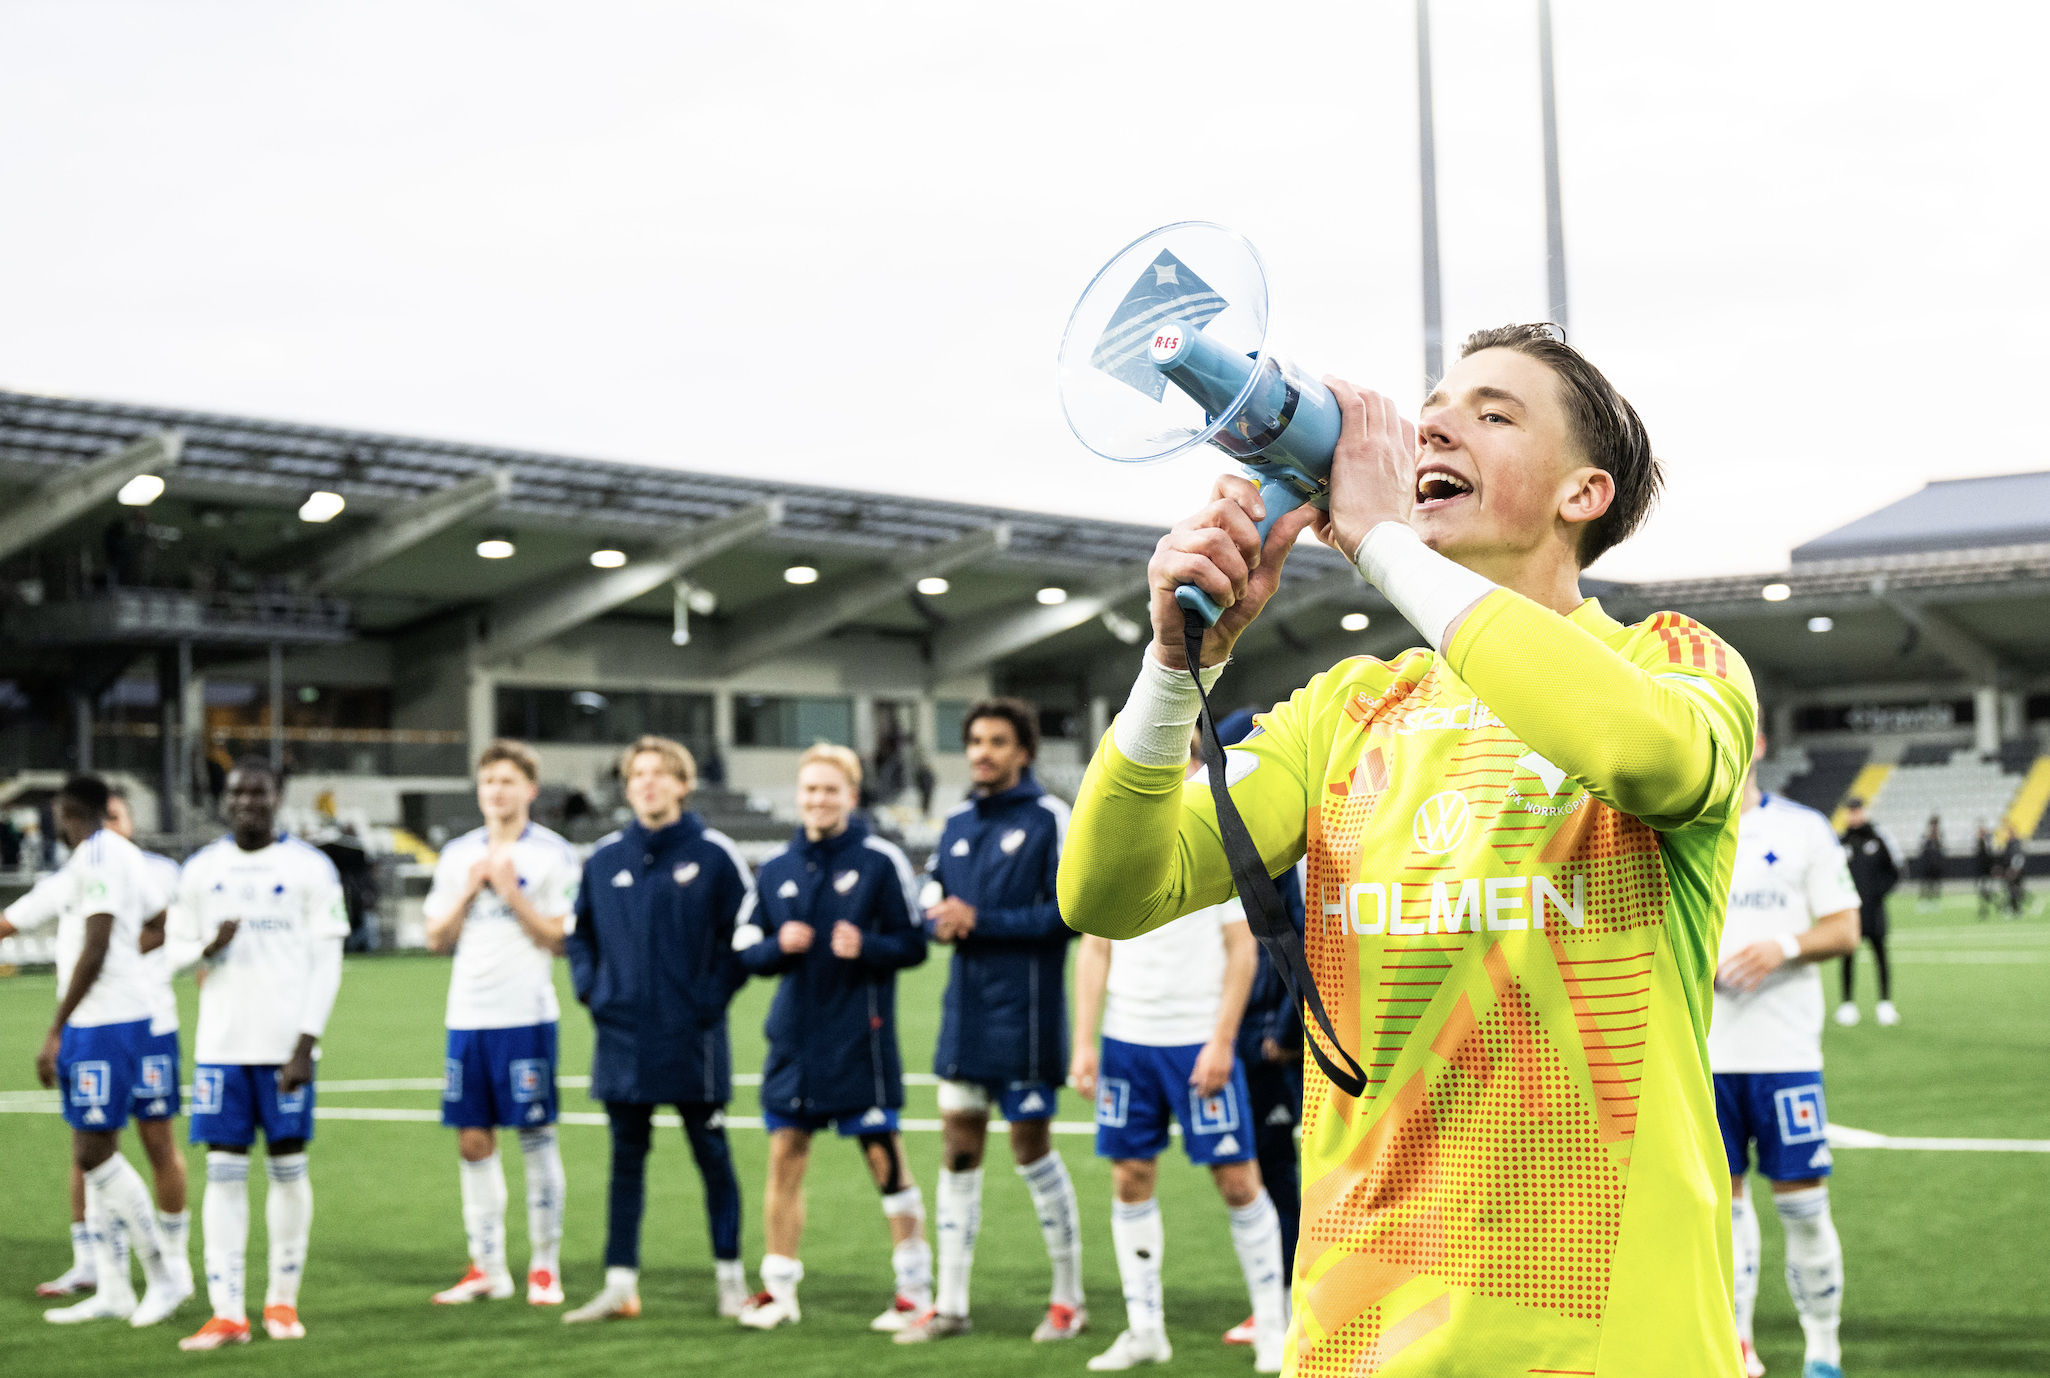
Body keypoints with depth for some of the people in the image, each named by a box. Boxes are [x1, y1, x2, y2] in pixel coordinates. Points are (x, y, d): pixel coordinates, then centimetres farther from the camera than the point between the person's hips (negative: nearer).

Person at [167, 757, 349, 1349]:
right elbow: (177, 950, 14)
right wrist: (207, 947, -11)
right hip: (220, 1045, 2)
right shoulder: (200, 870, 8)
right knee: (224, 1171, -1)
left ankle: (283, 1300, 16)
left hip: (284, 1045, -2)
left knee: (287, 1167, 3)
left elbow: (327, 963, -3)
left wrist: (305, 1044, -11)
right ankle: (227, 1313, -2)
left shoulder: (310, 868, -1)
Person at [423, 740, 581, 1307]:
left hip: (526, 1016, -4)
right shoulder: (458, 855, 13)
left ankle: (545, 1267, 8)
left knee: (537, 1137, -1)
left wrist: (512, 895, -14)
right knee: (473, 1142, 5)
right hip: (467, 1017, 5)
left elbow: (561, 939, -6)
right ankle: (487, 1268, 14)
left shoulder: (553, 855, -1)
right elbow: (437, 938, 11)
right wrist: (469, 892, -3)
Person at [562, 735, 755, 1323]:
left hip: (693, 1038, -3)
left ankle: (729, 1276, 15)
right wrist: (591, 988, 6)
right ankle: (620, 1285, 13)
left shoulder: (714, 853, -4)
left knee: (712, 1154, 5)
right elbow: (577, 930, 19)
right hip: (623, 1037, 4)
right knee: (626, 1158, 8)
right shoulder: (605, 857, 7)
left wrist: (713, 994, -9)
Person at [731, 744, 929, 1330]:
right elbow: (745, 948, 13)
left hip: (860, 1040, -5)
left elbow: (913, 943, -4)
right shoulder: (776, 869, 11)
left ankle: (914, 1288, 8)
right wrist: (779, 945, -8)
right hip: (793, 1038, 5)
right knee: (785, 1156, 6)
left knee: (885, 1156, -2)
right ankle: (778, 1289, 17)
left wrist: (867, 947, -22)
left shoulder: (880, 859, -4)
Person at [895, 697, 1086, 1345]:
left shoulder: (1049, 818, -7)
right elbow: (933, 901, 19)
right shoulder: (958, 824, 13)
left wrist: (981, 921, -16)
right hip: (965, 1011, 6)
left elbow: (1066, 913, -14)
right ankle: (949, 1304, 12)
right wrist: (941, 921, -4)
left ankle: (1069, 1299, 16)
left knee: (1031, 1147, 1)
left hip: (1024, 1016, -6)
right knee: (958, 1150, 6)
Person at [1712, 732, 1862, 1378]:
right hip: (1701, 1050, 2)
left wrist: (1784, 947, -16)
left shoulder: (1803, 830, 2)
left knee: (1801, 1199, -1)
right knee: (1721, 1197, 4)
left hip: (1785, 1049, -2)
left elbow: (1845, 931, 1)